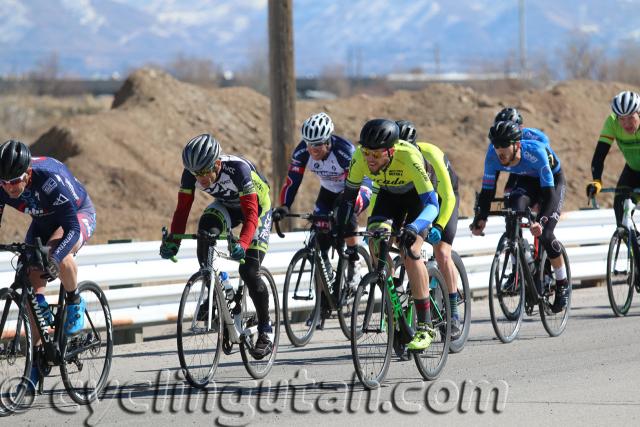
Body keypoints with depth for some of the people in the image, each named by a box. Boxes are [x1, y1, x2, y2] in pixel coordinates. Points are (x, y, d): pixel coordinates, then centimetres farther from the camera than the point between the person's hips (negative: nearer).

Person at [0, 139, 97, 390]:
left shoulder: (51, 180, -40)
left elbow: (72, 228, -42)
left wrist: (54, 257, -59)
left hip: (79, 215, -5)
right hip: (43, 221, 6)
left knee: (57, 252, -38)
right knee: (32, 282, -7)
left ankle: (75, 303, -10)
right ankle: (36, 364, 5)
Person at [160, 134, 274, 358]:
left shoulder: (238, 169, -39)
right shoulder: (191, 173, -25)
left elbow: (251, 215, -42)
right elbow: (182, 209, -21)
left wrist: (242, 243, -58)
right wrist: (172, 241, -37)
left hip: (257, 207, -4)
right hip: (226, 206, 4)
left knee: (249, 271, -16)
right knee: (205, 227, -30)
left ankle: (265, 332, 1)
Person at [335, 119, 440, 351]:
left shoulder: (409, 157, -40)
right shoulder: (361, 157, -29)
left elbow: (431, 203, -42)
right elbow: (349, 194, -12)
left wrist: (413, 228, -58)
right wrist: (340, 227, -23)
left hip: (418, 194, -4)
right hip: (388, 193, 4)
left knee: (409, 252, -22)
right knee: (376, 242, -21)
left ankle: (425, 326, -16)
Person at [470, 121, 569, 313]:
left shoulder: (536, 152, -40)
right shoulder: (493, 155, -27)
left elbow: (549, 193, -41)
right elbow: (487, 190, -20)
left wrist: (541, 222, -54)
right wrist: (480, 219, -34)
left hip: (553, 180, -4)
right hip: (526, 180, 4)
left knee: (545, 235, -20)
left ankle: (563, 284, 2)